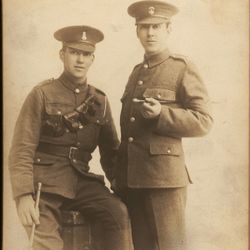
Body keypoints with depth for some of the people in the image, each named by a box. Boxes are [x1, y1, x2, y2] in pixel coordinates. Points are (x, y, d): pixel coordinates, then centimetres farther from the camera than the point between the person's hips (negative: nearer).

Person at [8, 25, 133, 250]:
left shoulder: (99, 100, 9)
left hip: (81, 181, 3)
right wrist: (24, 195, -17)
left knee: (119, 213, -20)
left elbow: (111, 150, 15)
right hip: (44, 183, -3)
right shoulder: (42, 95, -3)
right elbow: (21, 150, -7)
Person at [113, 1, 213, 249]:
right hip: (129, 177, 6)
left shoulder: (183, 69, -1)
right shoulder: (136, 72, 18)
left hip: (163, 176, -6)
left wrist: (162, 114, -22)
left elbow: (204, 121, -7)